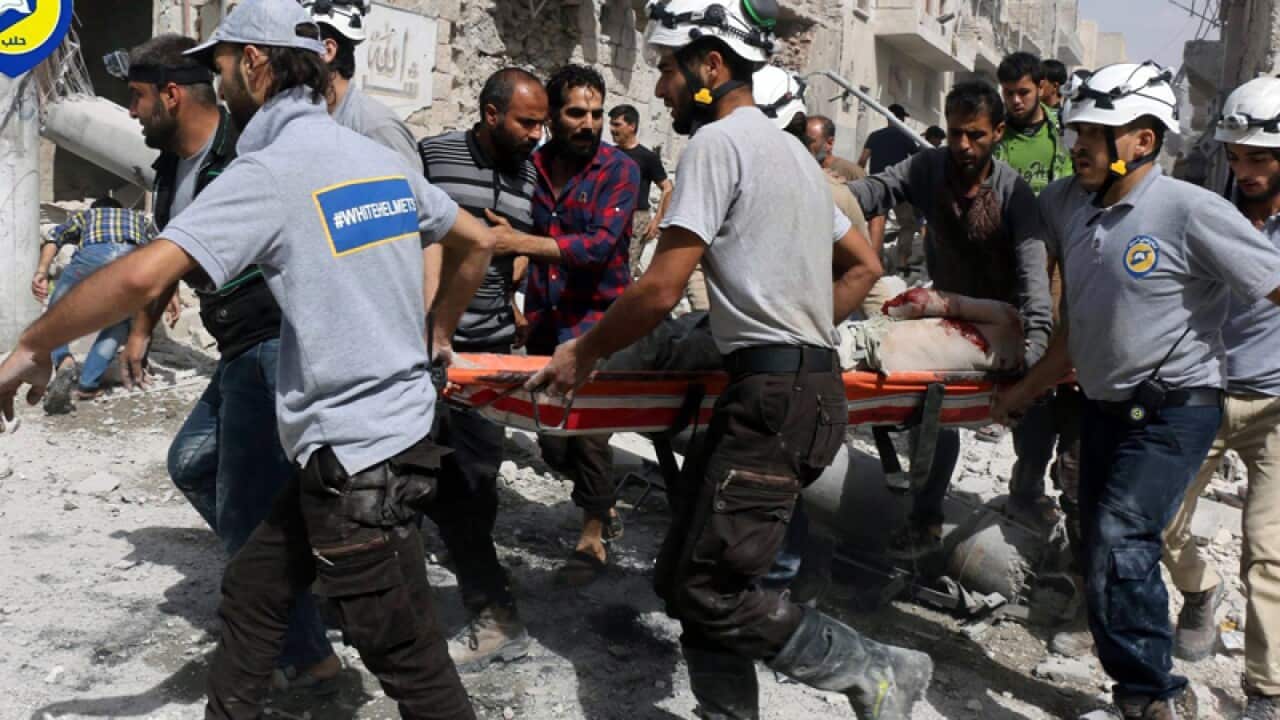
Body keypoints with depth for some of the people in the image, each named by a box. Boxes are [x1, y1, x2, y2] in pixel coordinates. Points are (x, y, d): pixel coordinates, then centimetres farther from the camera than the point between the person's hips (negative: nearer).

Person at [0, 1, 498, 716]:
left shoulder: (270, 171, -15)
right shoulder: (383, 159, 9)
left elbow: (142, 276, -24)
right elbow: (478, 241, 20)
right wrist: (439, 335, 31)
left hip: (358, 455, -8)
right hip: (392, 427, 8)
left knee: (409, 662, 3)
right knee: (251, 595, 20)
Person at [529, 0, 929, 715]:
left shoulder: (717, 142, -9)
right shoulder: (793, 149, 21)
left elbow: (660, 290, -14)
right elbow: (862, 264, 27)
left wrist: (582, 353, -1)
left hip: (773, 394, -10)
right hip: (810, 381, 10)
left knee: (710, 590, -8)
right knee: (688, 573, 11)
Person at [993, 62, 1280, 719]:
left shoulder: (1190, 211, -14)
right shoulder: (1078, 219, 10)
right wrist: (1022, 394, 23)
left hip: (1171, 413, -8)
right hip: (1104, 410, 8)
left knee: (1119, 548, -19)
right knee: (1104, 553, 12)